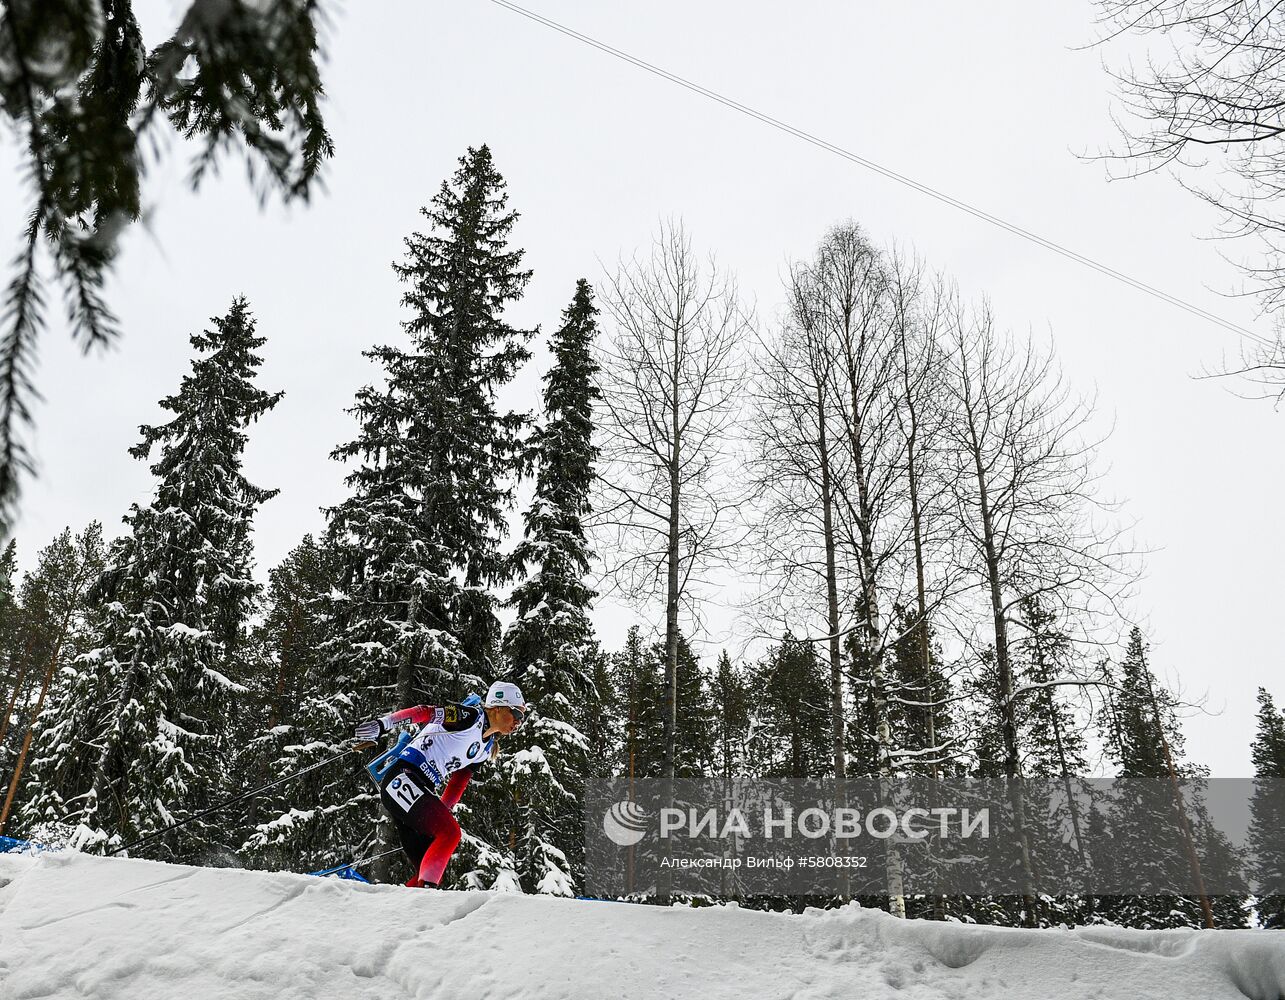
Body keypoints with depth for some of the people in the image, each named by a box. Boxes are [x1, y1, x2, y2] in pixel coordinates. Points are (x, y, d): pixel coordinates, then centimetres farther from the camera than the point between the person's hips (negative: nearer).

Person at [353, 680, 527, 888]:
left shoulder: (487, 748, 16)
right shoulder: (471, 716, -10)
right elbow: (426, 712, -22)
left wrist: (444, 811, 15)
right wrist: (384, 724, -33)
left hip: (422, 794, 9)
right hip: (403, 776, -9)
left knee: (432, 867, 0)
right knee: (450, 832, -24)